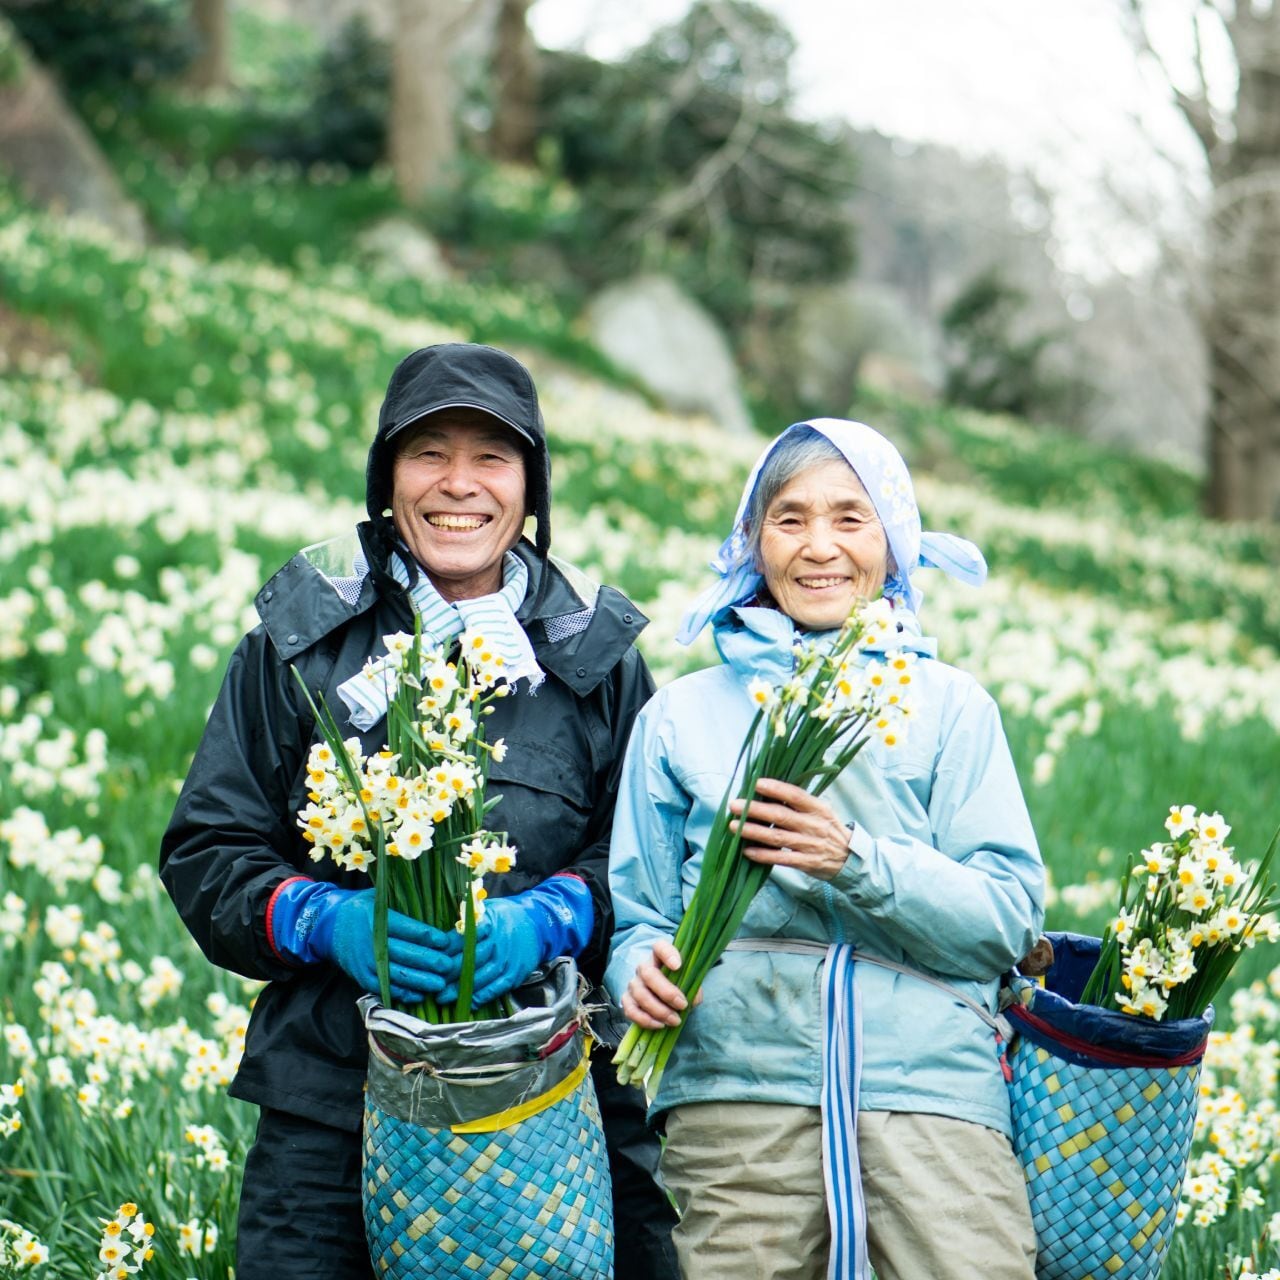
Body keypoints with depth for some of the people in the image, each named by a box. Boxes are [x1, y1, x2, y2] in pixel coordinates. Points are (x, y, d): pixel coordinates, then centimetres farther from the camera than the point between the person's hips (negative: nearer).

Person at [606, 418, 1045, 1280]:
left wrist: (853, 861, -12)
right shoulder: (683, 714, 17)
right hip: (739, 1083, 1)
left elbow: (1009, 917, 4)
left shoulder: (951, 706, 13)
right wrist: (644, 966, -8)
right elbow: (641, 913, 15)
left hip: (929, 1078, 0)